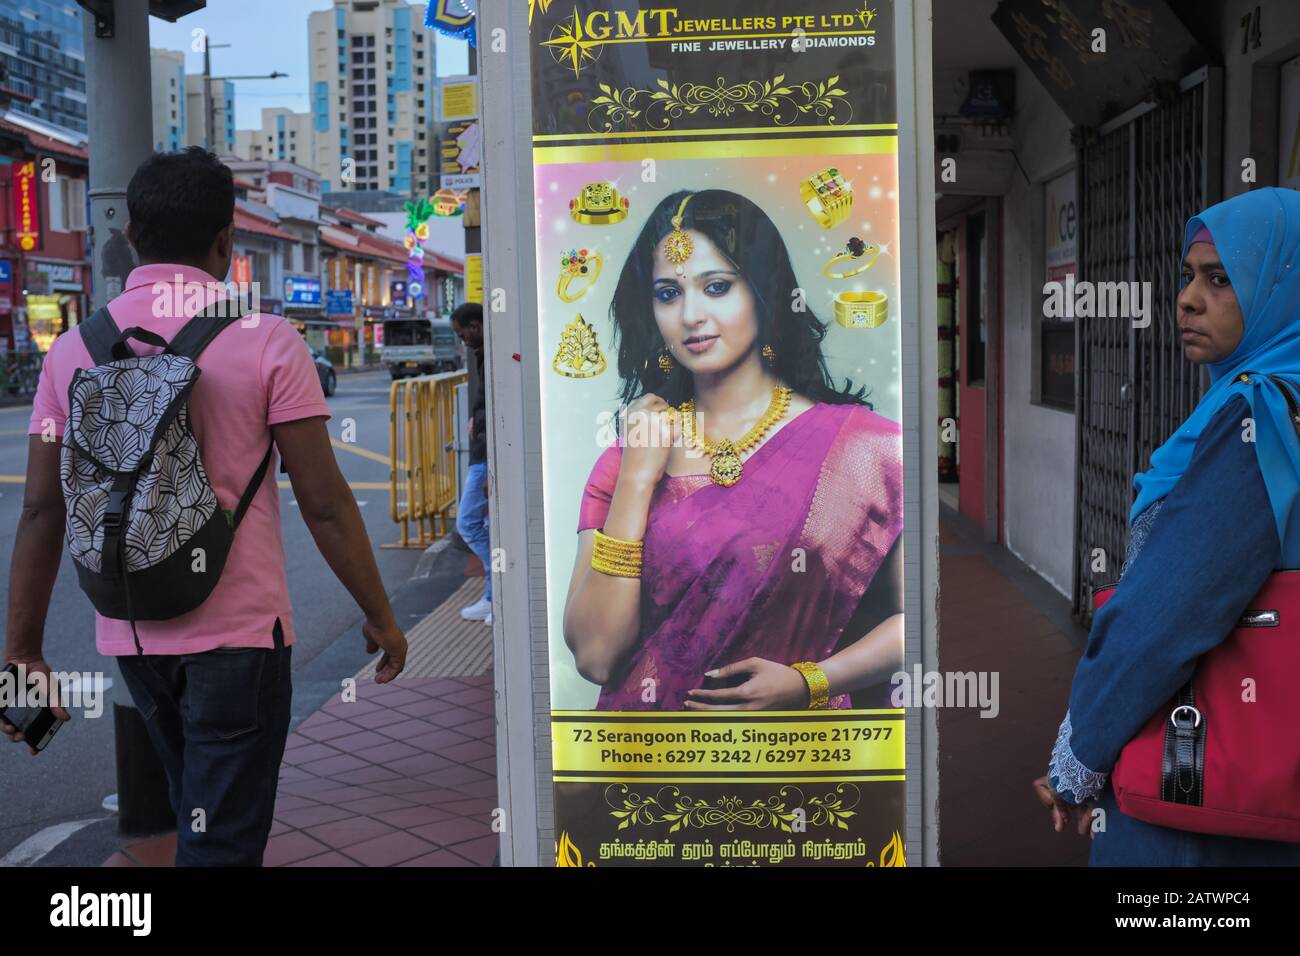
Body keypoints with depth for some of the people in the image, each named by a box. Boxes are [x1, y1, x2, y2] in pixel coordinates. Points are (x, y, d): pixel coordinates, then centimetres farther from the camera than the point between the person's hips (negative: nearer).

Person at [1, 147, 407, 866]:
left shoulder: (74, 349, 0)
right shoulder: (264, 341, -11)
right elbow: (324, 503, -11)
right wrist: (379, 616, 0)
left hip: (129, 636, 5)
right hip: (237, 634, -5)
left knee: (198, 815, 25)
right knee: (221, 840, 3)